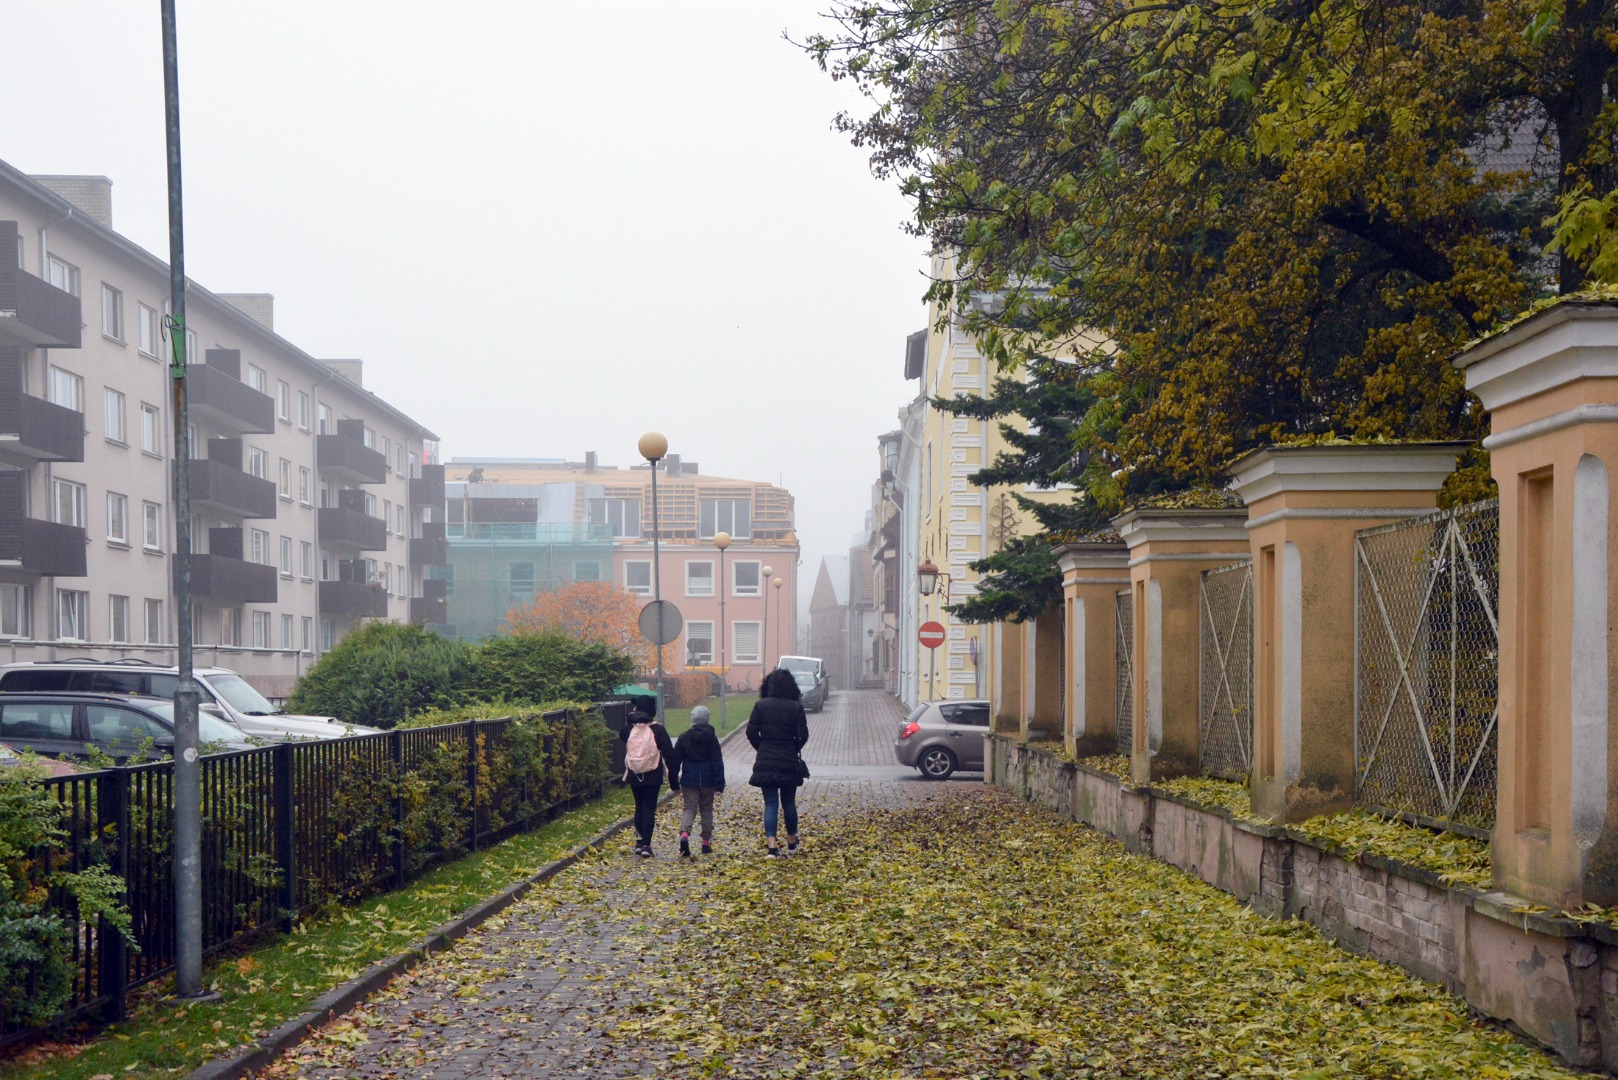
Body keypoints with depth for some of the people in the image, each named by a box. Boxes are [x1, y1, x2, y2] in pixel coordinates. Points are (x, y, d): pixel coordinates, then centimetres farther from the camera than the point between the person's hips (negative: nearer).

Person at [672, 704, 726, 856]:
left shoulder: (683, 737, 1)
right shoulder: (711, 737, -4)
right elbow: (718, 762, -5)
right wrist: (719, 784, -2)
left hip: (689, 780, 1)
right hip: (707, 780, -1)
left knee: (689, 808, 2)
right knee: (707, 809, 12)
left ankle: (684, 834, -25)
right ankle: (706, 842, 14)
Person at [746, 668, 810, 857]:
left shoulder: (761, 705, -3)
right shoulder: (796, 707, -5)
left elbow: (751, 732, -3)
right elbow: (803, 735, -5)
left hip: (765, 763, 0)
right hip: (789, 763, 0)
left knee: (770, 804, 2)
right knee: (789, 802, 16)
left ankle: (771, 845, -11)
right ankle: (792, 841, 29)